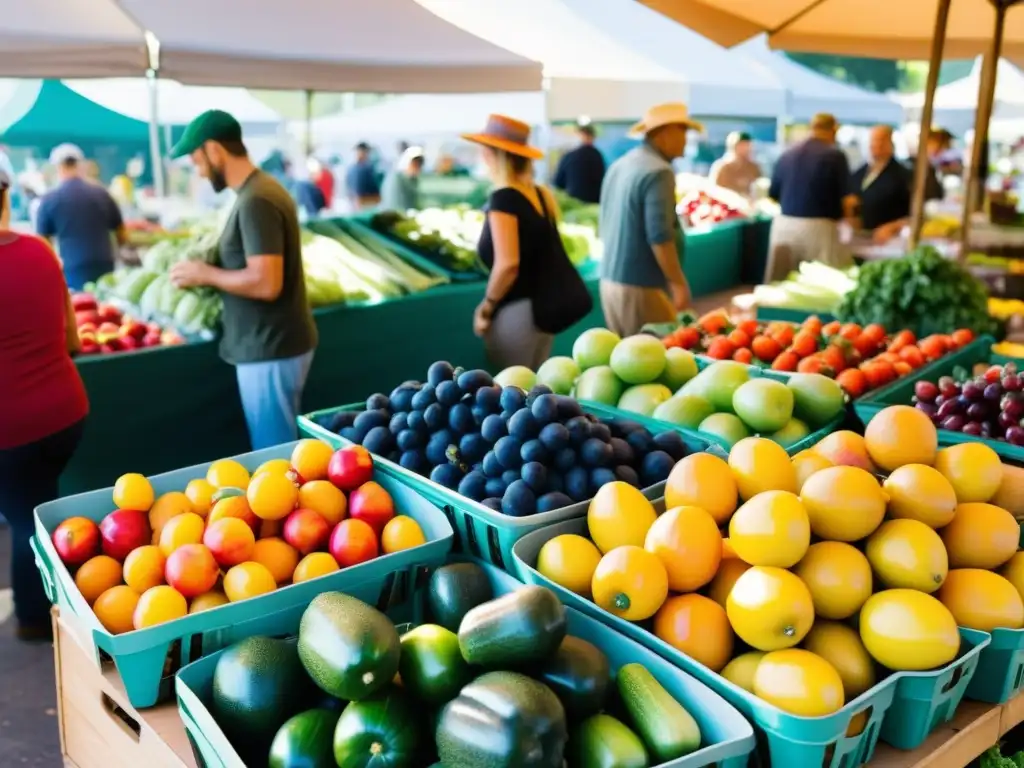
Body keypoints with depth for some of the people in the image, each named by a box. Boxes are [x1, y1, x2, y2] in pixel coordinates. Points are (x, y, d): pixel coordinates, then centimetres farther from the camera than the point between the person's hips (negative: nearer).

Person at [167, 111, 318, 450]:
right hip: (273, 343, 10)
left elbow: (266, 282, -27)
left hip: (270, 349, -10)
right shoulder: (263, 189, 11)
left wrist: (205, 274, -13)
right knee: (278, 452, 18)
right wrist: (214, 265, 12)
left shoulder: (255, 202, -20)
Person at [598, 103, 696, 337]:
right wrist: (679, 283, -14)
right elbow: (659, 237, -21)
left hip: (610, 280, 9)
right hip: (641, 285, -9)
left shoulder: (619, 165, 12)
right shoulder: (658, 172, -15)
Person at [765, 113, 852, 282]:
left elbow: (773, 195, 14)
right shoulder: (835, 156, -4)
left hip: (783, 225, 5)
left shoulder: (786, 155, 8)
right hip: (818, 227, -5)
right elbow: (845, 198, -5)